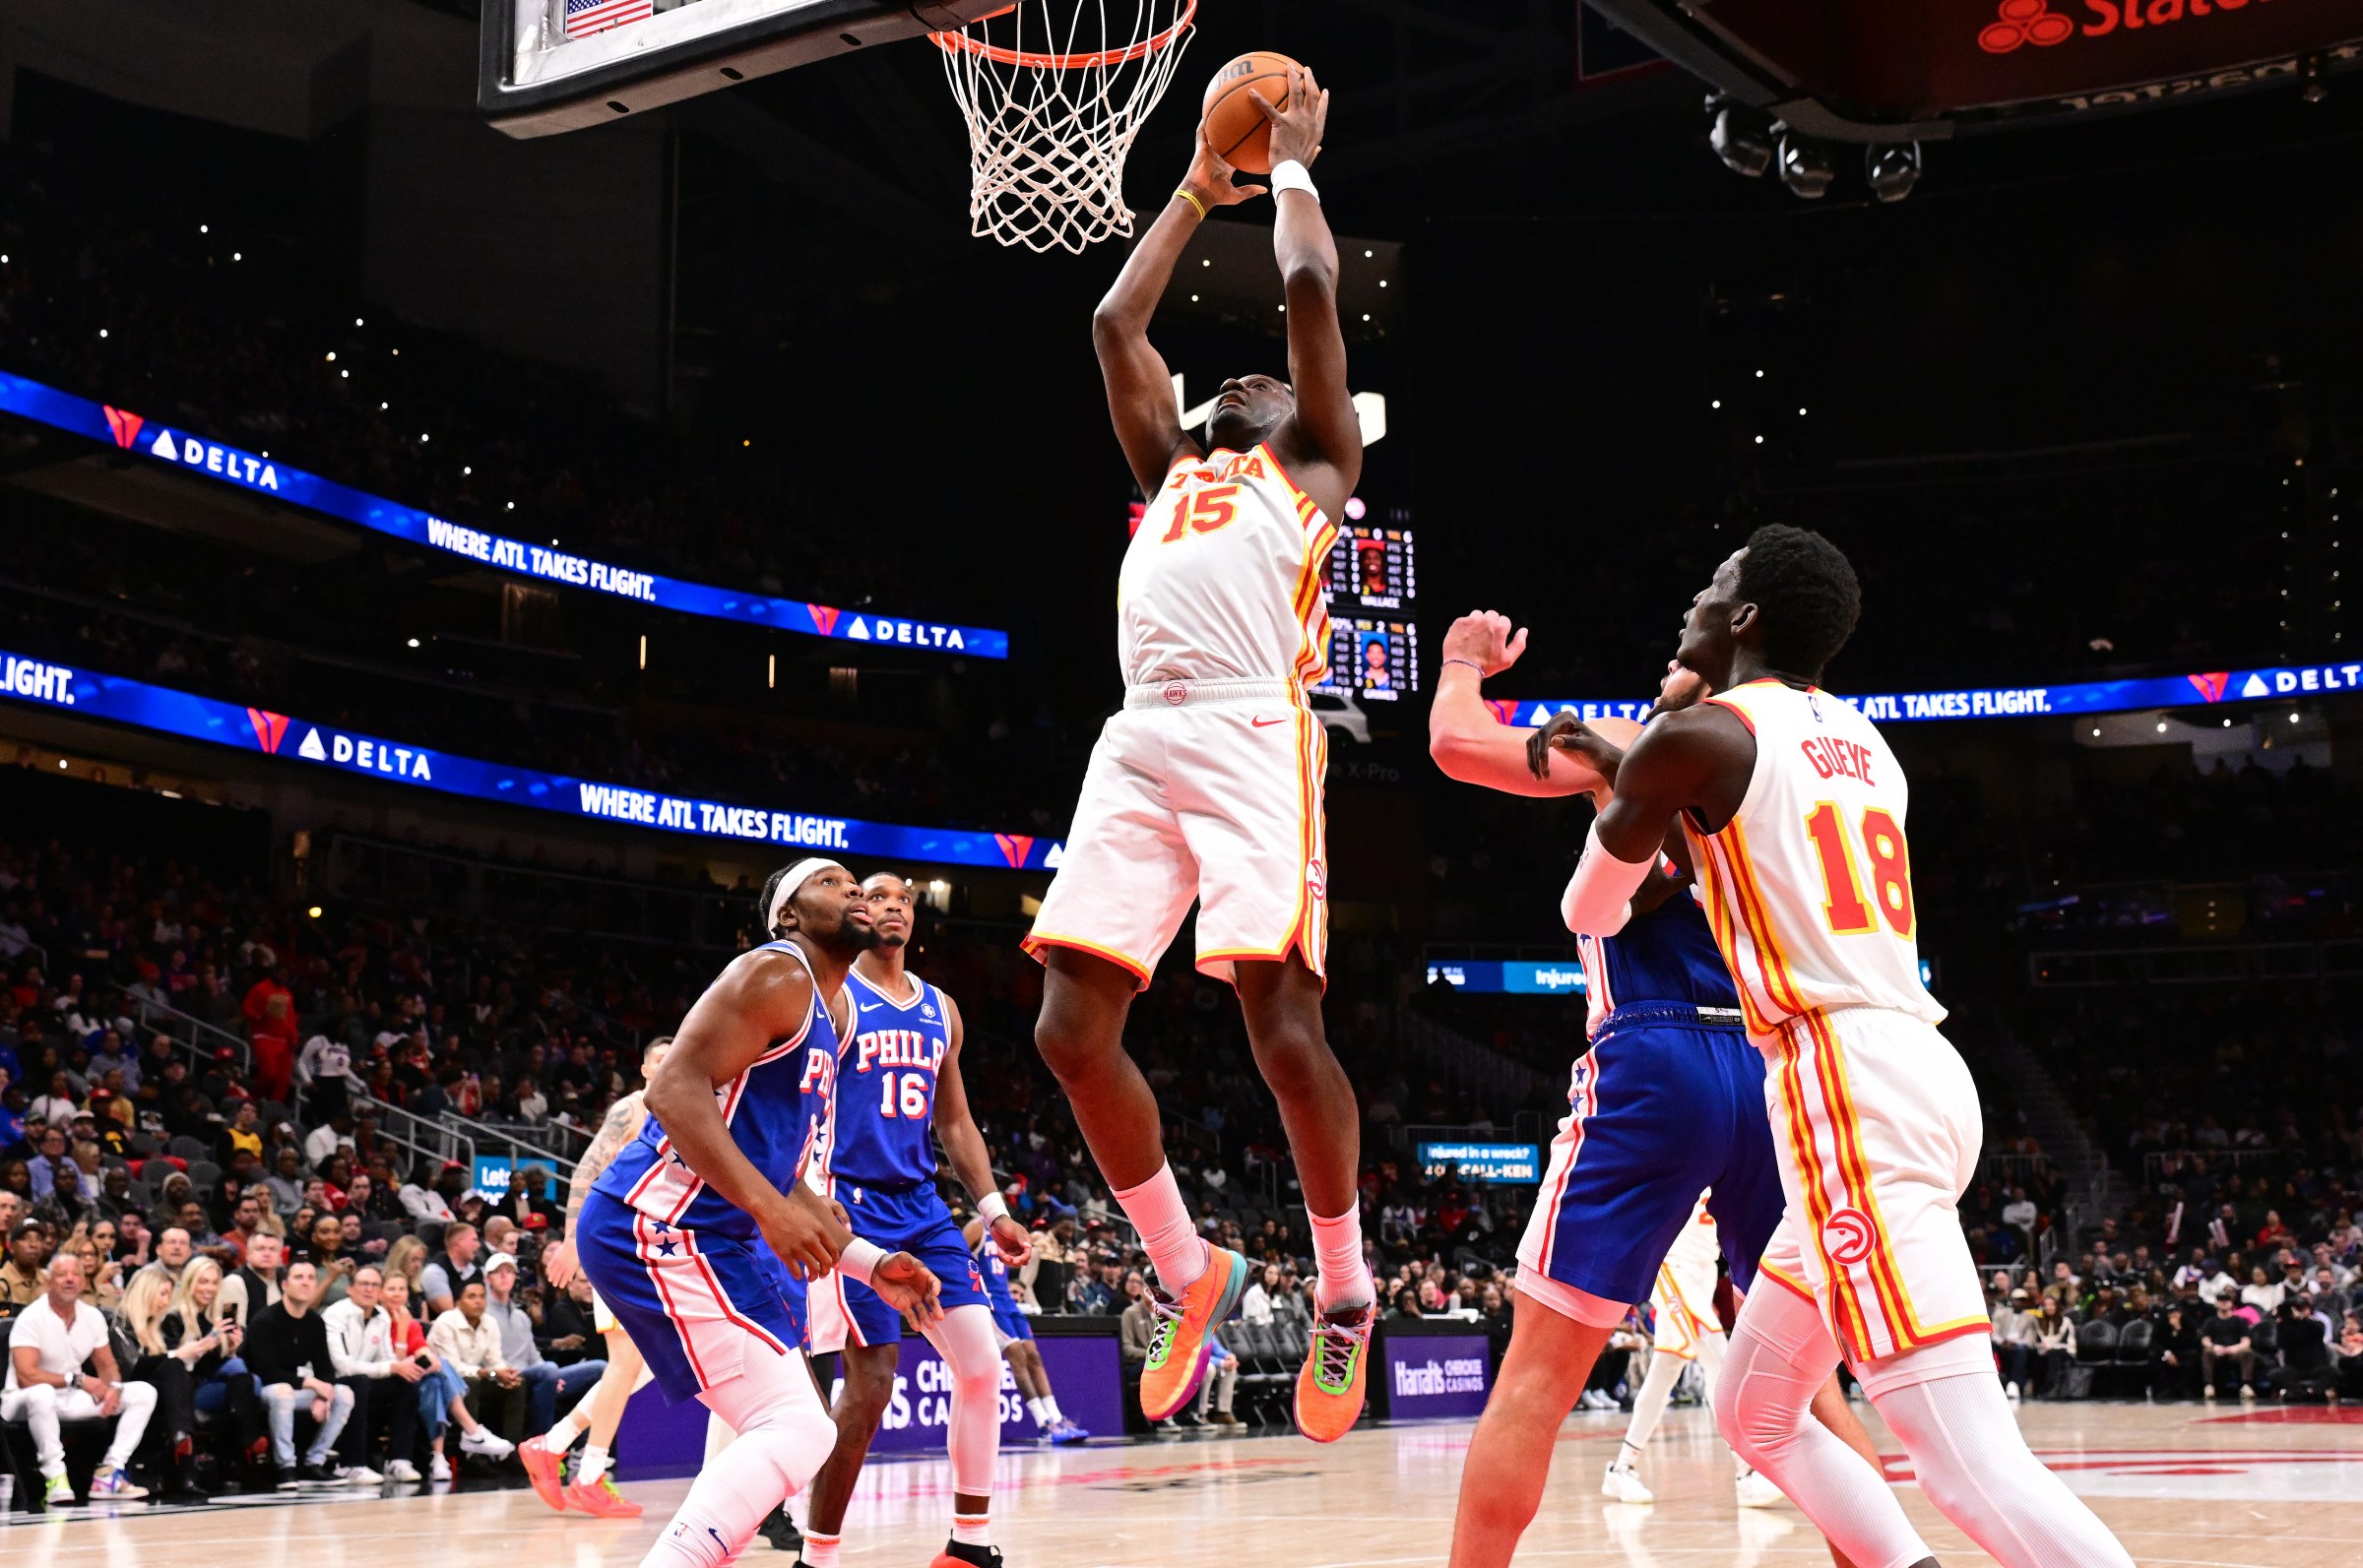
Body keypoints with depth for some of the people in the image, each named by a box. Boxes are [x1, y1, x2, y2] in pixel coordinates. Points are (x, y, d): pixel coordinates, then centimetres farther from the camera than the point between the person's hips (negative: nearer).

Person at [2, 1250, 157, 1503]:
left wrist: (114, 1387, -14)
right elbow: (25, 1375, -25)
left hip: (72, 1399, 7)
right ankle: (55, 1478, -33)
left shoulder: (92, 1316, 3)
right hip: (24, 1401, -7)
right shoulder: (31, 1318, -16)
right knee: (42, 1393, -43)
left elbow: (107, 1364, 10)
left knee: (144, 1392, -6)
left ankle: (109, 1473, -17)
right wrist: (78, 1379, -22)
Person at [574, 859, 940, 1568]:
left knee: (792, 1427, 16)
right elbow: (674, 1088, -21)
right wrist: (769, 1208, -28)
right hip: (657, 1222, -10)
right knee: (794, 1427, -18)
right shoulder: (776, 973, -8)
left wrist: (871, 1264, 17)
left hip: (711, 1232, 10)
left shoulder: (831, 1013, 22)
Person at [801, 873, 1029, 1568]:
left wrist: (994, 1210, 13)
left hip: (923, 1205, 6)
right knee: (871, 1382, -12)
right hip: (853, 1205, -6)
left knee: (982, 1363, -2)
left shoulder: (941, 1009, 16)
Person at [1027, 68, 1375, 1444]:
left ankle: (1347, 1291, 2)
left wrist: (1293, 165, 27)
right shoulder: (1174, 469, 33)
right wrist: (1198, 195, 42)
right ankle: (1189, 1277, 13)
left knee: (1283, 1024, -16)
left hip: (1253, 736, -6)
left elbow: (1313, 290, 12)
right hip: (1140, 744, 6)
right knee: (1074, 1028, -3)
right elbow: (1116, 323, 35)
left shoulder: (1317, 462, 20)